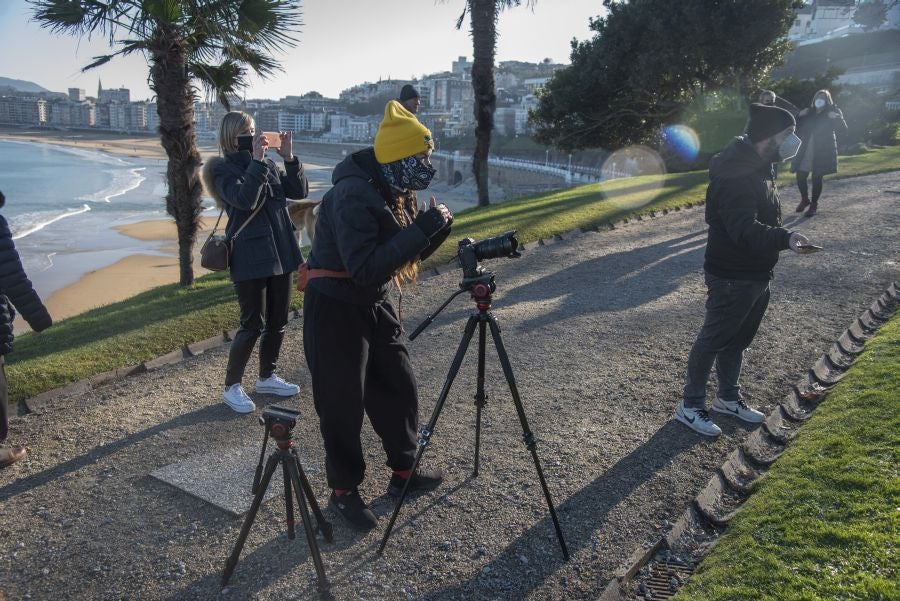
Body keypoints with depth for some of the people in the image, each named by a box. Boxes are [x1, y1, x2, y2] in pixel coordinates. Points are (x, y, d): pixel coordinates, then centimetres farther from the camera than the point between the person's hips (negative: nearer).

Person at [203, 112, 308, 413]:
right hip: (250, 257, -6)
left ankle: (266, 377, 32)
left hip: (280, 253, 7)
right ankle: (232, 387, 15)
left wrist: (289, 158, -5)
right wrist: (257, 160, -24)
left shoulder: (268, 165, 11)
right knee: (253, 325, -2)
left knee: (278, 321, 14)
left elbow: (299, 191, 5)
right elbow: (244, 200, -24)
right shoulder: (224, 170, -6)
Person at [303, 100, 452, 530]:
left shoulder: (392, 189, 3)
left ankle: (403, 471, 35)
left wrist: (435, 228, -10)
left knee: (398, 387, 16)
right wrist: (422, 229, -30)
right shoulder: (352, 194, -25)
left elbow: (408, 252, 10)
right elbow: (365, 269, -32)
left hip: (374, 305, 9)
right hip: (335, 309, -9)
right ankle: (343, 490, 24)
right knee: (343, 404, 3)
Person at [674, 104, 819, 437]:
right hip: (732, 277, -10)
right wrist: (785, 238, -48)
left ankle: (728, 398, 38)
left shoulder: (757, 166, 9)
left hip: (755, 275, 10)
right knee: (713, 340, 2)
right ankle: (690, 405, 17)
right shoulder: (736, 174, -25)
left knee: (737, 340, 21)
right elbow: (744, 229, -36)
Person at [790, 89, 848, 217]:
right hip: (805, 151, 3)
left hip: (821, 152, -3)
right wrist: (799, 116, -7)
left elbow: (843, 128, -9)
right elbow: (797, 127, 10)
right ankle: (805, 199, 24)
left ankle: (814, 204, 12)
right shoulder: (808, 113, 11)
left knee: (817, 178, -1)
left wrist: (836, 118, -27)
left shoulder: (832, 113, 1)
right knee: (800, 176, 0)